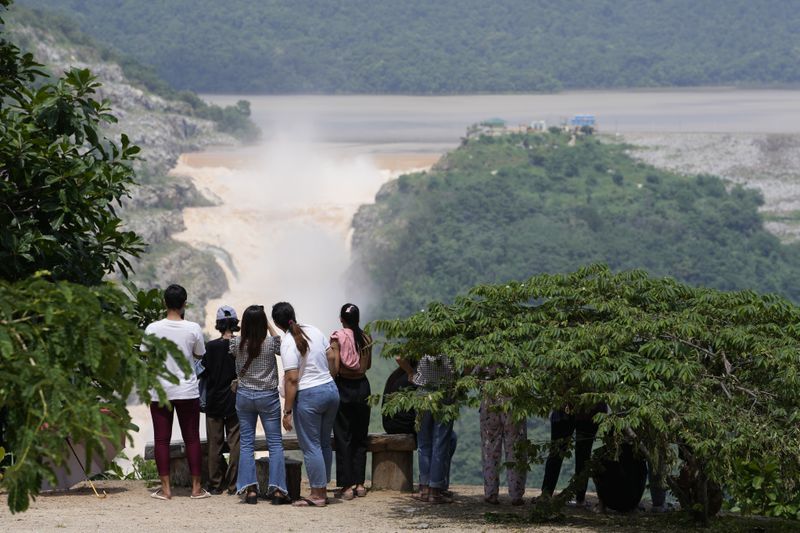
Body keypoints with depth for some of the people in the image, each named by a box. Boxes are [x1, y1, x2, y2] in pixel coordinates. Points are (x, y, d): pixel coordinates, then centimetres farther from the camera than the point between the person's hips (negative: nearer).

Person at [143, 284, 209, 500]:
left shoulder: (153, 329, -7)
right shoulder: (193, 329, -7)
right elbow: (200, 354, 7)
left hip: (159, 391, 0)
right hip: (187, 391, 0)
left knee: (161, 439, 5)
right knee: (192, 438, 8)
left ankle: (165, 488, 4)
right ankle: (196, 487, 10)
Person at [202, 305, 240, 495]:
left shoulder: (210, 347, -6)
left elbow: (203, 372, -2)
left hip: (214, 400, 0)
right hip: (235, 400, 0)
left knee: (215, 444, 7)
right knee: (235, 443, 4)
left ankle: (215, 484, 9)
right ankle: (233, 484, 3)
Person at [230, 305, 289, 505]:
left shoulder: (237, 343, -7)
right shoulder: (270, 343, -12)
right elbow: (281, 344, 12)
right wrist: (269, 326, 14)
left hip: (244, 396, 2)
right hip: (268, 396, -2)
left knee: (246, 443, 7)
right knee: (275, 443, 3)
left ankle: (250, 489, 0)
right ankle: (277, 489, -4)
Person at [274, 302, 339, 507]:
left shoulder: (288, 343, -15)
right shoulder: (314, 331, 5)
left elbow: (292, 379, -18)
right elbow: (332, 359, 10)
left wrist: (287, 411, -13)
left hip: (308, 396, -7)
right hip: (331, 389, 7)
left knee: (311, 446, 1)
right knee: (324, 443, 15)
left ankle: (317, 494, 2)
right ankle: (323, 490, 20)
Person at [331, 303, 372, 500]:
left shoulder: (337, 338, -11)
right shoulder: (366, 338, 1)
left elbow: (335, 367, -15)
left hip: (343, 387, -4)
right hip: (362, 386, 4)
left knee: (343, 438, 1)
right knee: (360, 437, 14)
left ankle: (347, 486, -2)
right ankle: (359, 483, 14)